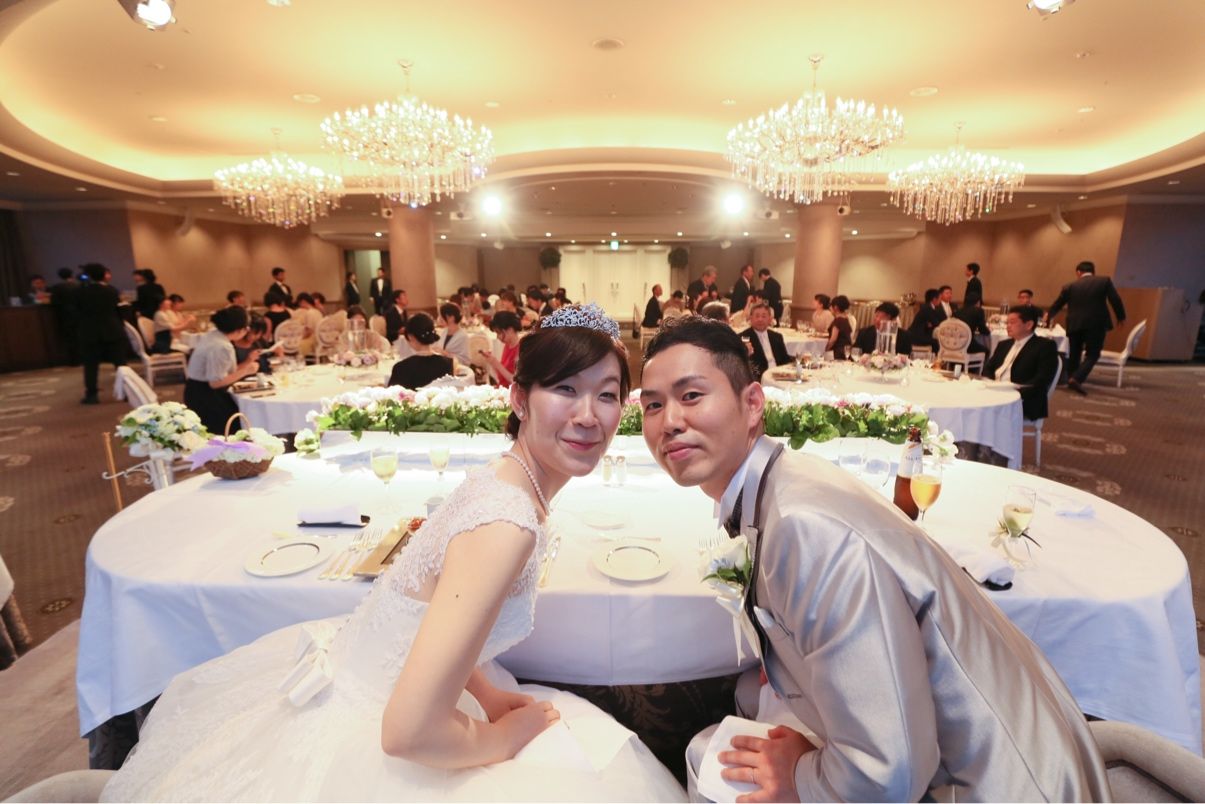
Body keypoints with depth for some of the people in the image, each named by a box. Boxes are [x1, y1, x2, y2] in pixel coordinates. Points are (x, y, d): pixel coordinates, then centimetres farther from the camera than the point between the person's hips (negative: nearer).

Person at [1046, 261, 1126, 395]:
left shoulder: (1070, 286, 6)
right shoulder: (1105, 281, 1)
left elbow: (1057, 305, 15)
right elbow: (1115, 300, -2)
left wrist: (1049, 318, 33)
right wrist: (1121, 317, 12)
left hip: (1074, 325, 2)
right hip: (1096, 324, -2)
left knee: (1074, 354, 15)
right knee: (1092, 355, 1)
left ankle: (1071, 380, 22)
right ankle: (1076, 379, -17)